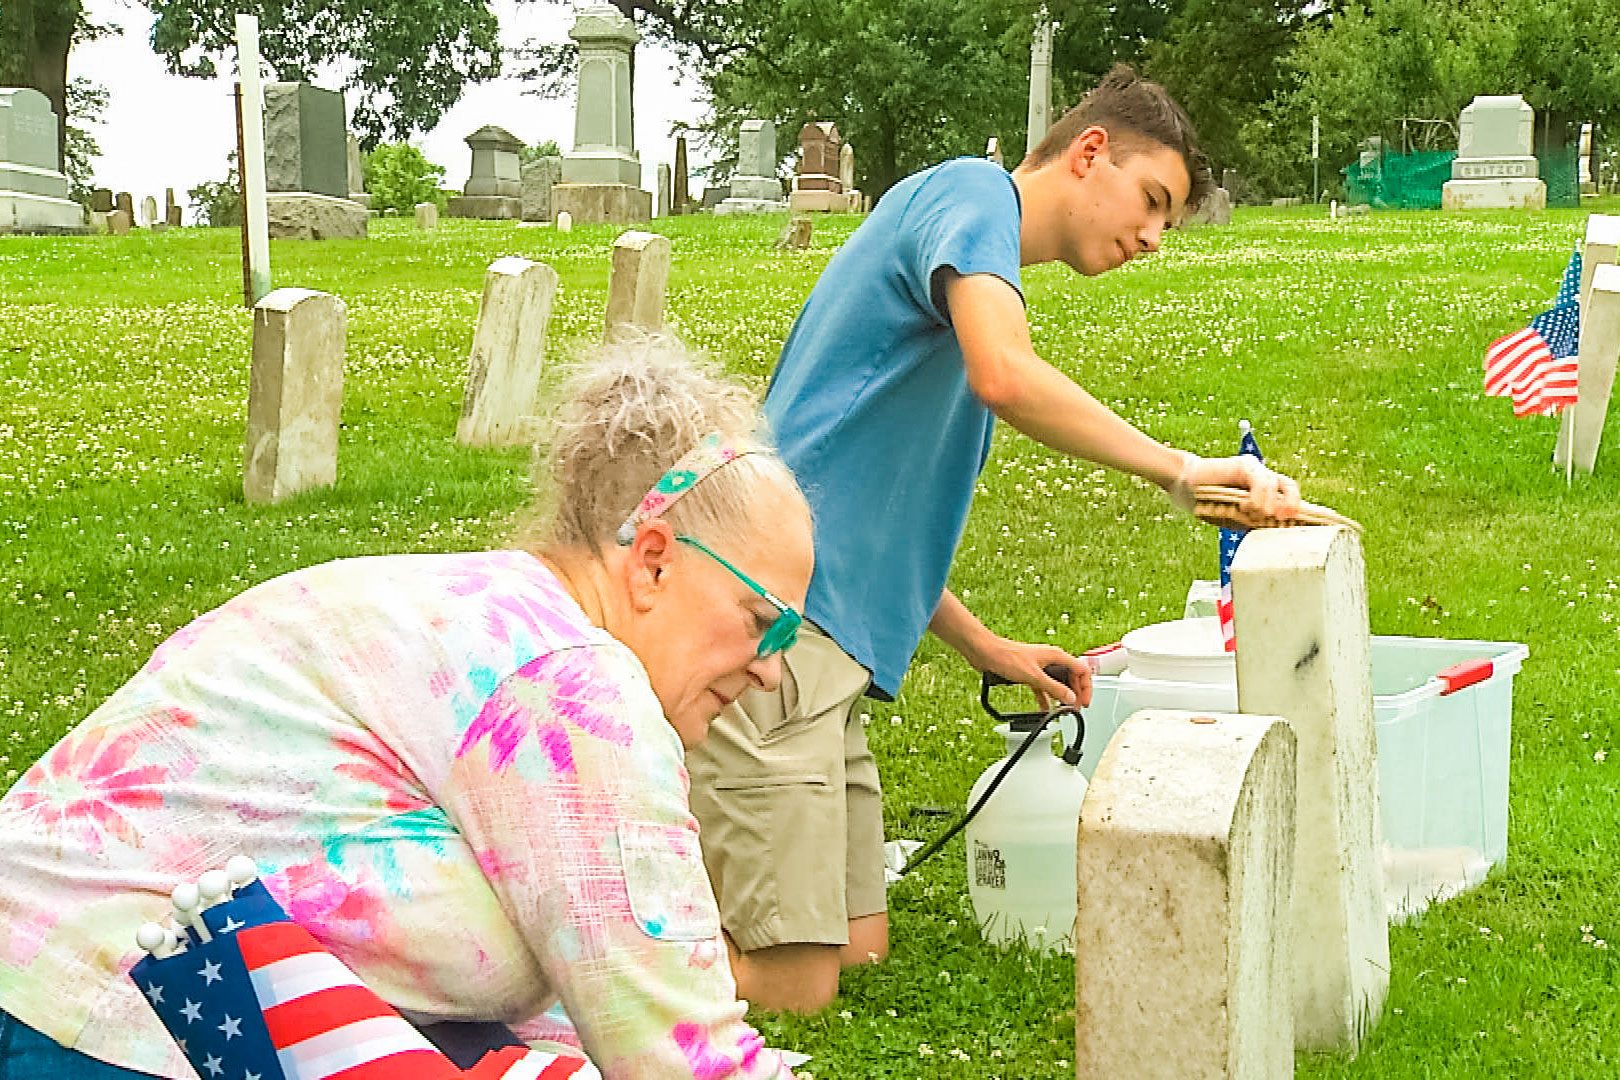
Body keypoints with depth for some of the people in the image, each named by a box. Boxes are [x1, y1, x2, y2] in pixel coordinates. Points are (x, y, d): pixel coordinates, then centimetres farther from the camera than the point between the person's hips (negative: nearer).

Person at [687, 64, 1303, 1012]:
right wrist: (1183, 470, -18)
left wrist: (985, 649, 21)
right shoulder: (971, 194, -3)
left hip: (829, 636, 10)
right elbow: (1007, 379, -25)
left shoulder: (984, 262, 26)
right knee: (791, 985, -10)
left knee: (859, 946, 12)